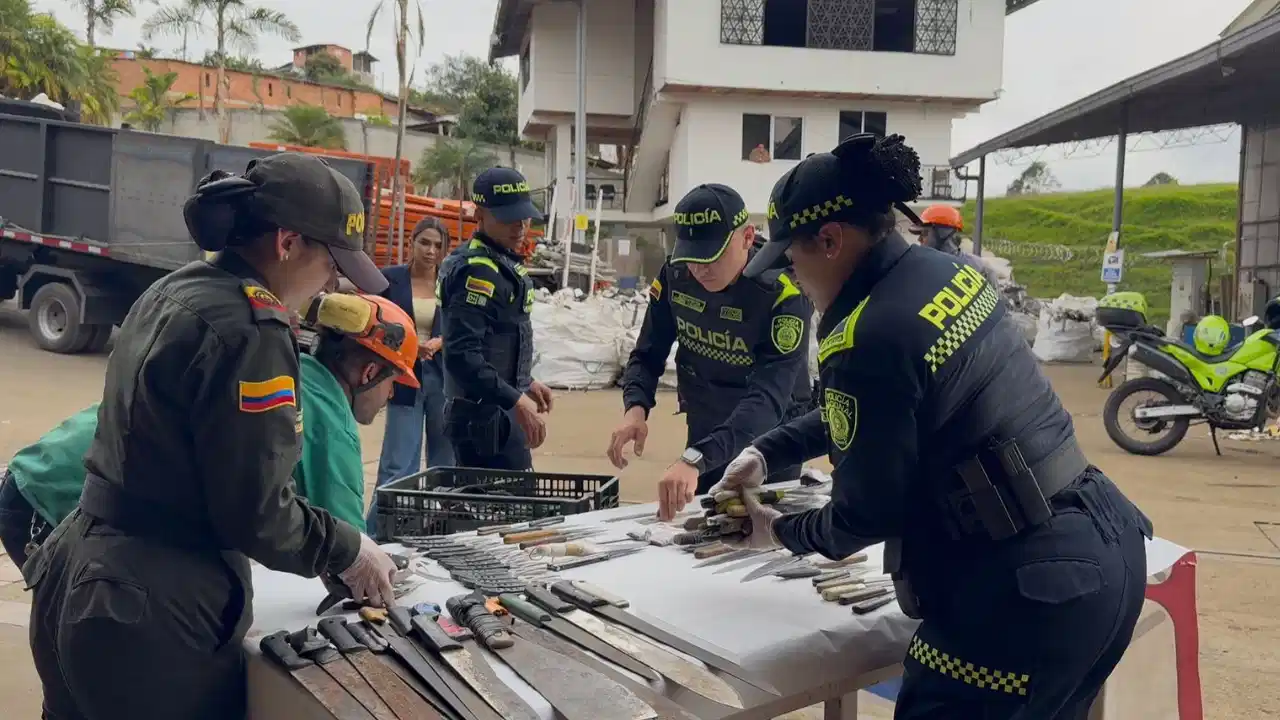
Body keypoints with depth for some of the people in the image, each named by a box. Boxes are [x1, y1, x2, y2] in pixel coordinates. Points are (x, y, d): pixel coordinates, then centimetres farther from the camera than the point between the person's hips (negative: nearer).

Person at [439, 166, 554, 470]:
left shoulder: (503, 262, 13)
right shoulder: (476, 270, -18)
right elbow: (463, 354, -27)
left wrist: (525, 383, 26)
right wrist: (516, 401, -30)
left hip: (496, 412, 10)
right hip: (486, 416, -10)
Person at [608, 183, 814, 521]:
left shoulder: (784, 296, -27)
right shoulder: (675, 275, -11)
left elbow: (768, 398, -36)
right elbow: (648, 355, -2)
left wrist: (696, 459, -49)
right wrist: (636, 408, -24)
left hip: (769, 446, -4)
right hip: (703, 435, 4)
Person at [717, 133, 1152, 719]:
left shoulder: (871, 339, -23)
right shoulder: (943, 271, 5)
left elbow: (868, 514, -12)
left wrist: (780, 532, 5)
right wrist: (766, 452, 16)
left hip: (1028, 593, -9)